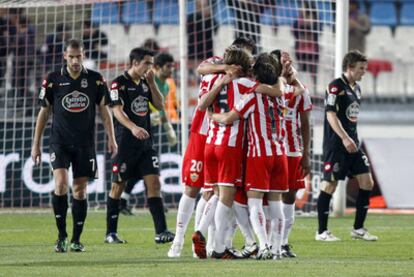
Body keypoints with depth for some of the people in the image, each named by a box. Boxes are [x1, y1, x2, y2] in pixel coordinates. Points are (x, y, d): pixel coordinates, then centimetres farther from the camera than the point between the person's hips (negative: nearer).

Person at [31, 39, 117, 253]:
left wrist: (111, 138, -1)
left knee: (80, 190, 3)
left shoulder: (95, 80, 2)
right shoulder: (53, 80, -1)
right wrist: (36, 145, 5)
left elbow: (104, 110, 9)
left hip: (85, 144, 1)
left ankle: (76, 239, 12)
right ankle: (61, 236, -7)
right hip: (59, 142, -1)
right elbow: (44, 112, 6)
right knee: (61, 183, -18)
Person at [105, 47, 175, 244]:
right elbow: (117, 110, -20)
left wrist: (152, 83, 1)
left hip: (145, 143, 6)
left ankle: (161, 231, -8)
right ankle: (111, 233, 12)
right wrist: (133, 127, -37)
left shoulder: (145, 83, 13)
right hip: (125, 144, -6)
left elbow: (160, 105, 12)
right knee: (118, 186, 3)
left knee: (154, 184, -4)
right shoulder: (119, 84, -8)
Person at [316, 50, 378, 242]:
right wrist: (345, 138, -25)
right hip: (335, 145, -9)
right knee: (330, 185, -3)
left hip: (352, 144, 9)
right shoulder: (336, 86, -11)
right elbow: (331, 115, -18)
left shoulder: (356, 88, 15)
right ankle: (322, 232, 5)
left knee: (367, 183, 3)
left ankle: (358, 229, 12)